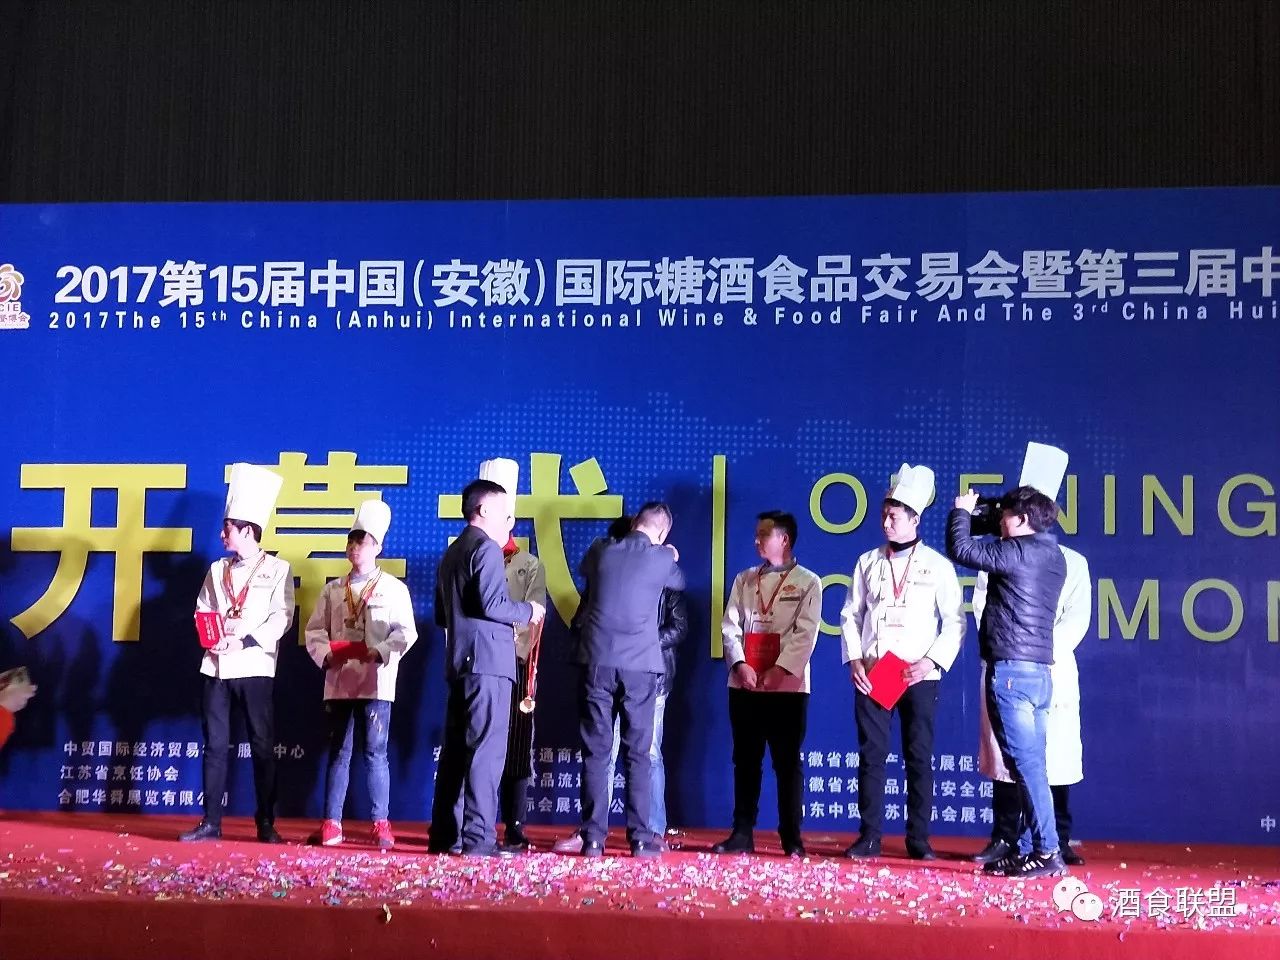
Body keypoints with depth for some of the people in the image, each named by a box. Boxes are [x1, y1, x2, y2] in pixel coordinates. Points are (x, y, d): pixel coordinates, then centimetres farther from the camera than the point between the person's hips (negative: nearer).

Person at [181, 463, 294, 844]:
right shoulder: (217, 570, 17)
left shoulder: (278, 569, 2)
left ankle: (266, 824, 5)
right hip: (216, 666, 4)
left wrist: (244, 641, -17)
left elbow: (281, 617, -7)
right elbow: (201, 612, 13)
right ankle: (211, 822, 8)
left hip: (254, 666, -4)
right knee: (215, 745, 4)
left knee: (262, 746, -1)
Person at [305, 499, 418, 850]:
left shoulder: (394, 588, 4)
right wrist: (324, 653, -7)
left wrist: (380, 652, -18)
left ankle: (381, 824, 1)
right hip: (338, 681, 4)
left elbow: (405, 632, -3)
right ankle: (331, 823, 11)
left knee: (374, 752, -5)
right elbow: (316, 629, 12)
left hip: (376, 682, -3)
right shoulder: (333, 590, 16)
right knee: (338, 753, 7)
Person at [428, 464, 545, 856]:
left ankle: (443, 835, 14)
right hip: (488, 660, -9)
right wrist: (527, 611, -4)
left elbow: (442, 615, 23)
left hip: (459, 661, 9)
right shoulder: (486, 548, -8)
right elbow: (491, 603, -19)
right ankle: (478, 837, -12)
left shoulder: (451, 553, 20)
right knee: (486, 749, -10)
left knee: (455, 750, 10)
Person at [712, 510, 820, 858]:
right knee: (745, 761, 6)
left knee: (787, 763, -1)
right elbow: (730, 626, 7)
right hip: (744, 685, 4)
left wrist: (780, 670, -16)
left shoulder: (808, 582, 2)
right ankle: (742, 834, 11)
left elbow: (806, 634, -7)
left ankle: (792, 838, 4)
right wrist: (740, 664, -8)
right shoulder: (744, 580, 15)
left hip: (787, 686, -4)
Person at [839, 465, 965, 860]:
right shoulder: (868, 562, 10)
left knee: (919, 757, 1)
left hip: (919, 676, -2)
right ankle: (869, 836, 7)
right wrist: (853, 659, -1)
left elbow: (955, 622, 1)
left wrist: (933, 660, -12)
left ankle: (919, 839, 8)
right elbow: (851, 615, 12)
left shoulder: (937, 565, 2)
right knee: (871, 754, 2)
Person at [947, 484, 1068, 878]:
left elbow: (960, 549, -9)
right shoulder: (1052, 557, 16)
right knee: (1030, 764, 9)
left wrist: (962, 511, 8)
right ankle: (1028, 849, 13)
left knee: (1026, 763, -9)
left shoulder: (1019, 551, -11)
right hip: (1039, 671, 9)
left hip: (1012, 669, -9)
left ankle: (1047, 852, -9)